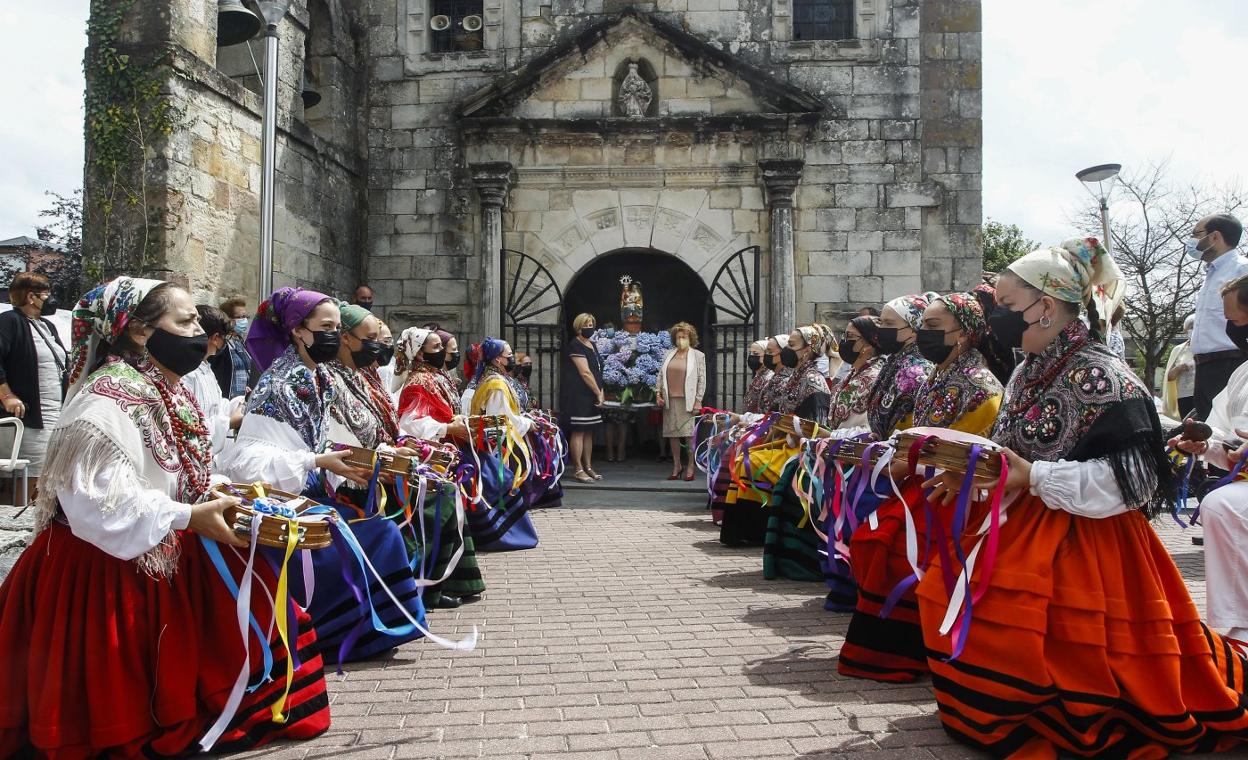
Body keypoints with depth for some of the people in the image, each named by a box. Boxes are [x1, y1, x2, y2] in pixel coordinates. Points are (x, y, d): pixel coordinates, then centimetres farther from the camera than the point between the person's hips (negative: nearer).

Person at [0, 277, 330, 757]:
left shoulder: (167, 394, 7)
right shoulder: (107, 399, -22)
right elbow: (98, 499, -28)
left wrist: (220, 491, 0)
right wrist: (189, 517, -26)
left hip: (167, 554, 9)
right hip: (103, 566, -9)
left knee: (254, 604, 7)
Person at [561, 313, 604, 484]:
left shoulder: (591, 345, 18)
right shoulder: (575, 346, -10)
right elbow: (585, 373, -16)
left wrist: (600, 391, 8)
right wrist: (599, 393, -13)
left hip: (591, 397, 9)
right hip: (578, 396, -9)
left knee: (589, 432, 11)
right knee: (578, 431, -7)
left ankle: (588, 467, 16)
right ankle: (578, 469, -5)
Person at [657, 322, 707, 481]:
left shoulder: (698, 356, 4)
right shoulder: (669, 354, 14)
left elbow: (702, 380, 0)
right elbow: (661, 374, 16)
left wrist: (698, 401, -6)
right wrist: (658, 393, 4)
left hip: (688, 401, -4)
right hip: (670, 400, 4)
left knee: (690, 434, -6)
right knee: (672, 434, 5)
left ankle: (690, 467, 4)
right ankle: (676, 466, 15)